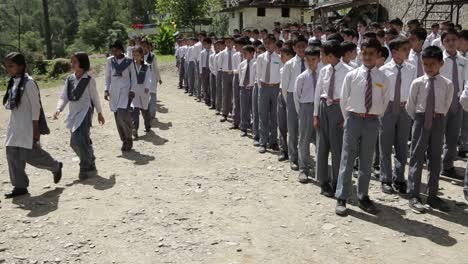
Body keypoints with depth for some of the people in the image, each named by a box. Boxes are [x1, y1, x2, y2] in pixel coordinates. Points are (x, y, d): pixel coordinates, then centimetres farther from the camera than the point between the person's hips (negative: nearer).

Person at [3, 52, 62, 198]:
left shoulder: (28, 83, -14)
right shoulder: (13, 82, 9)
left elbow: (36, 106, -15)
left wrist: (36, 129, -17)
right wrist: (7, 104, 1)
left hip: (28, 125, -8)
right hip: (15, 125, 8)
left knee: (29, 154, -7)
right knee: (12, 154, 5)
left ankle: (56, 166, 18)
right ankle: (20, 186, 14)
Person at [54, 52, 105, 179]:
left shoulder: (89, 79, -6)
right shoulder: (70, 79, 7)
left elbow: (95, 97, 1)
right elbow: (64, 97, 6)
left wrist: (99, 113, 9)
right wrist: (59, 109, -10)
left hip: (85, 113, -6)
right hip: (73, 114, 6)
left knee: (80, 139, -16)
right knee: (74, 142, 10)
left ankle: (86, 168, -2)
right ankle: (89, 164, 28)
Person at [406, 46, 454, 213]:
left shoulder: (447, 84, -4)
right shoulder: (417, 83, -7)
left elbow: (446, 105, 10)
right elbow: (410, 106, 3)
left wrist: (439, 116, 12)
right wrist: (418, 119, 10)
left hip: (438, 122, 2)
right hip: (420, 120, -2)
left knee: (435, 159, 9)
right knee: (417, 158, 1)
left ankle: (432, 196, 20)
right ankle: (414, 196, 6)